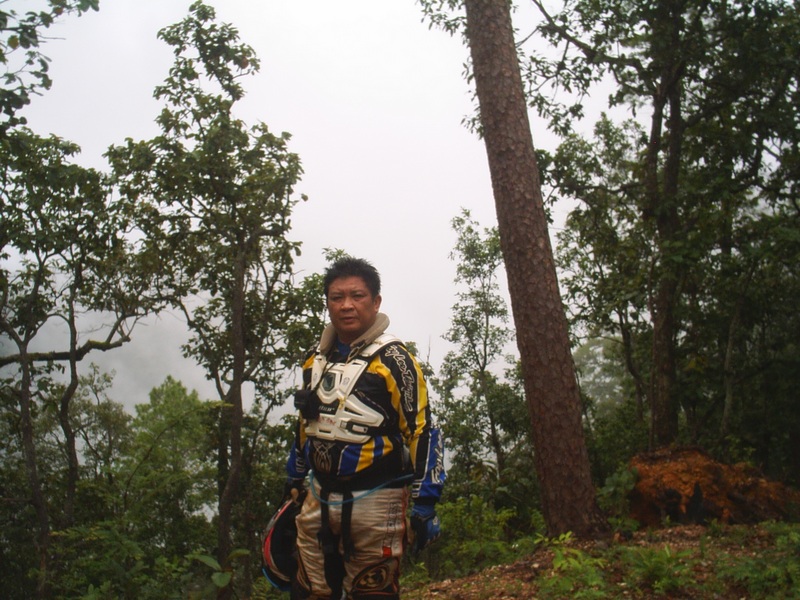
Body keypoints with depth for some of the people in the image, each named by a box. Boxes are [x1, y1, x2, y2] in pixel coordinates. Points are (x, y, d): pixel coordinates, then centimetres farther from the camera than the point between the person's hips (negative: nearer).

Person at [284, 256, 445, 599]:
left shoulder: (392, 360, -12)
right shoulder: (316, 359, 7)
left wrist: (424, 506, -15)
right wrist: (293, 483, 22)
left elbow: (422, 433, -13)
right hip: (318, 498, 6)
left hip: (374, 502, -6)